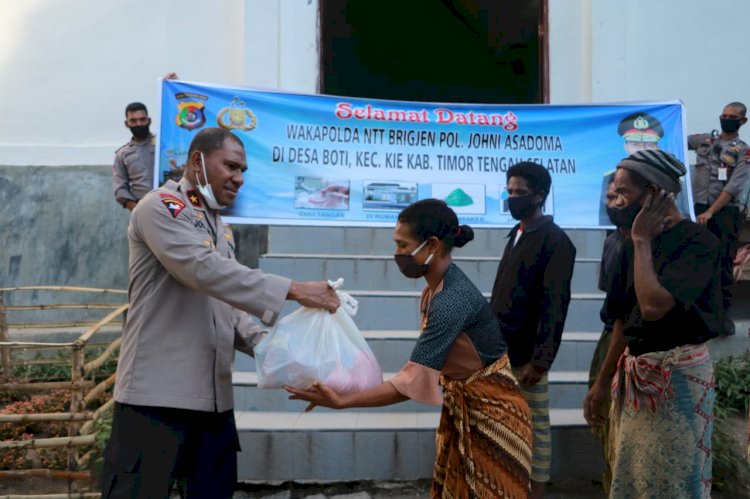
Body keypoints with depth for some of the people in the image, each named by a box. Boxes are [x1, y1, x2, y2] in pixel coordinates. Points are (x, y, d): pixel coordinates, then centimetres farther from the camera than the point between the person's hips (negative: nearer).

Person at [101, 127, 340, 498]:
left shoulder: (220, 228, 19)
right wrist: (292, 290, -25)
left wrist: (265, 344, 2)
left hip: (212, 396, 8)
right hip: (157, 392, -8)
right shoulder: (161, 207, -7)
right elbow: (206, 271, -23)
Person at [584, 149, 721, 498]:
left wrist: (642, 240, -17)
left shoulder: (698, 242, -15)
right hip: (635, 375, 8)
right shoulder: (636, 245, 8)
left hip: (677, 374, -7)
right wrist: (603, 382, 15)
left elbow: (654, 307, -29)